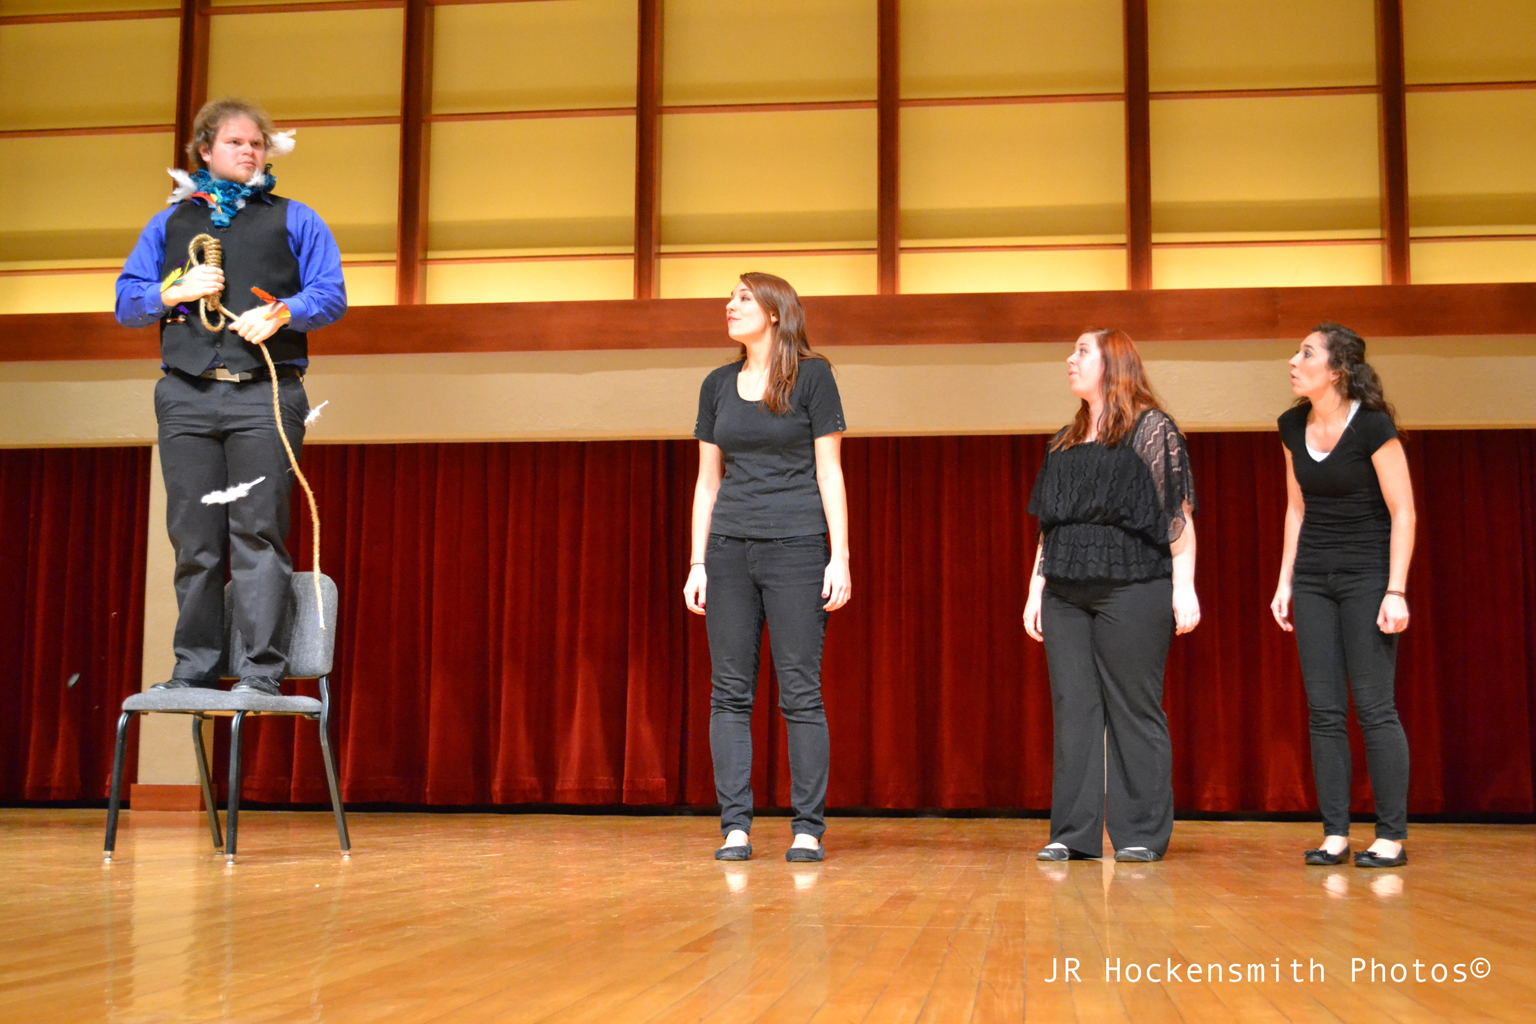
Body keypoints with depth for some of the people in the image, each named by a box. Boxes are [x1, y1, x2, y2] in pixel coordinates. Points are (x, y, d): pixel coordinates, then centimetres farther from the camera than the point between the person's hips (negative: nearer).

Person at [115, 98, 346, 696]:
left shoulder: (294, 221, 16)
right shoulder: (168, 224, 23)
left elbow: (331, 296, 6)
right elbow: (126, 303, 17)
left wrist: (283, 312, -13)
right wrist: (174, 293, -2)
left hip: (265, 394, -3)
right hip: (186, 395, 3)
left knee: (257, 531, -11)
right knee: (194, 539, 1)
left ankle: (261, 671, -11)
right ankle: (195, 669, 6)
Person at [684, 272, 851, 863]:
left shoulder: (812, 376, 2)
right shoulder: (718, 385, 13)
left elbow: (830, 472, -2)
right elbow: (708, 481, 14)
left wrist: (840, 557, -9)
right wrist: (698, 563, 7)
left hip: (796, 546, -4)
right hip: (730, 548, 4)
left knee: (800, 691, -3)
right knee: (730, 691, 1)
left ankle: (807, 829, 2)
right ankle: (735, 827, 5)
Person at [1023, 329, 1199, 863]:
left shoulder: (1152, 429, 2)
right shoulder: (1064, 442, 19)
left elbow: (1178, 513, -3)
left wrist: (1184, 586, -10)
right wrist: (1036, 588, 13)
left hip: (1132, 589, -6)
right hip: (1065, 594, 6)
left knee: (1133, 709, -4)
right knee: (1073, 709, 3)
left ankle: (1143, 834, 3)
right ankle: (1073, 833, 7)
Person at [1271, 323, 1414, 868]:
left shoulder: (1373, 426, -13)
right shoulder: (1293, 427, 5)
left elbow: (1403, 512, -11)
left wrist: (1396, 592, -16)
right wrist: (1285, 582, 11)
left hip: (1367, 576, -6)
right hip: (1313, 578, 6)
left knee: (1375, 706, -6)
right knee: (1324, 710, 4)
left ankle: (1391, 838, 1)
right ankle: (1335, 835, 8)